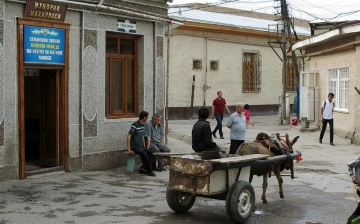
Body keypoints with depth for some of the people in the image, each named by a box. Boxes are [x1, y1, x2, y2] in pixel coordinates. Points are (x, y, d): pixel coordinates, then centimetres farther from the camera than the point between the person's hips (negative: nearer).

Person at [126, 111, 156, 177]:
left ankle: (143, 168, -11)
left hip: (141, 147, 8)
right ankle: (149, 171, -22)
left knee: (152, 154, -11)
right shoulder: (135, 125, -13)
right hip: (135, 147, -8)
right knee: (144, 154, -33)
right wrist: (129, 149, -20)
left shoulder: (143, 125, 13)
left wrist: (144, 147, 15)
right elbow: (128, 137, -16)